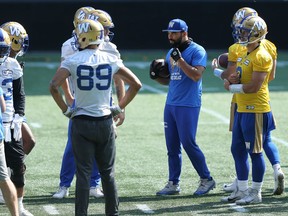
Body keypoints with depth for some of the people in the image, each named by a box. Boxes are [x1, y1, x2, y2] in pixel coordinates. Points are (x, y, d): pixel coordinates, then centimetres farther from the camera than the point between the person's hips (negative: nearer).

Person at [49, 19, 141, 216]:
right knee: (108, 172, 13)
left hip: (81, 122, -2)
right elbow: (136, 84, 4)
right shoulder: (111, 60, 0)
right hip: (105, 121, 2)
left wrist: (65, 109, -5)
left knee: (83, 172, 2)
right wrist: (120, 107, 10)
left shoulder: (73, 61, -7)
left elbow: (54, 86, -17)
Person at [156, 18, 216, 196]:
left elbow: (196, 75, -21)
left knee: (188, 143, -9)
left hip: (188, 105, -8)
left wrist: (179, 59, -21)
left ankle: (207, 180, 5)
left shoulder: (197, 51, -9)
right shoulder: (171, 53, 15)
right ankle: (173, 183, 13)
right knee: (172, 146, 7)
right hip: (171, 104, 8)